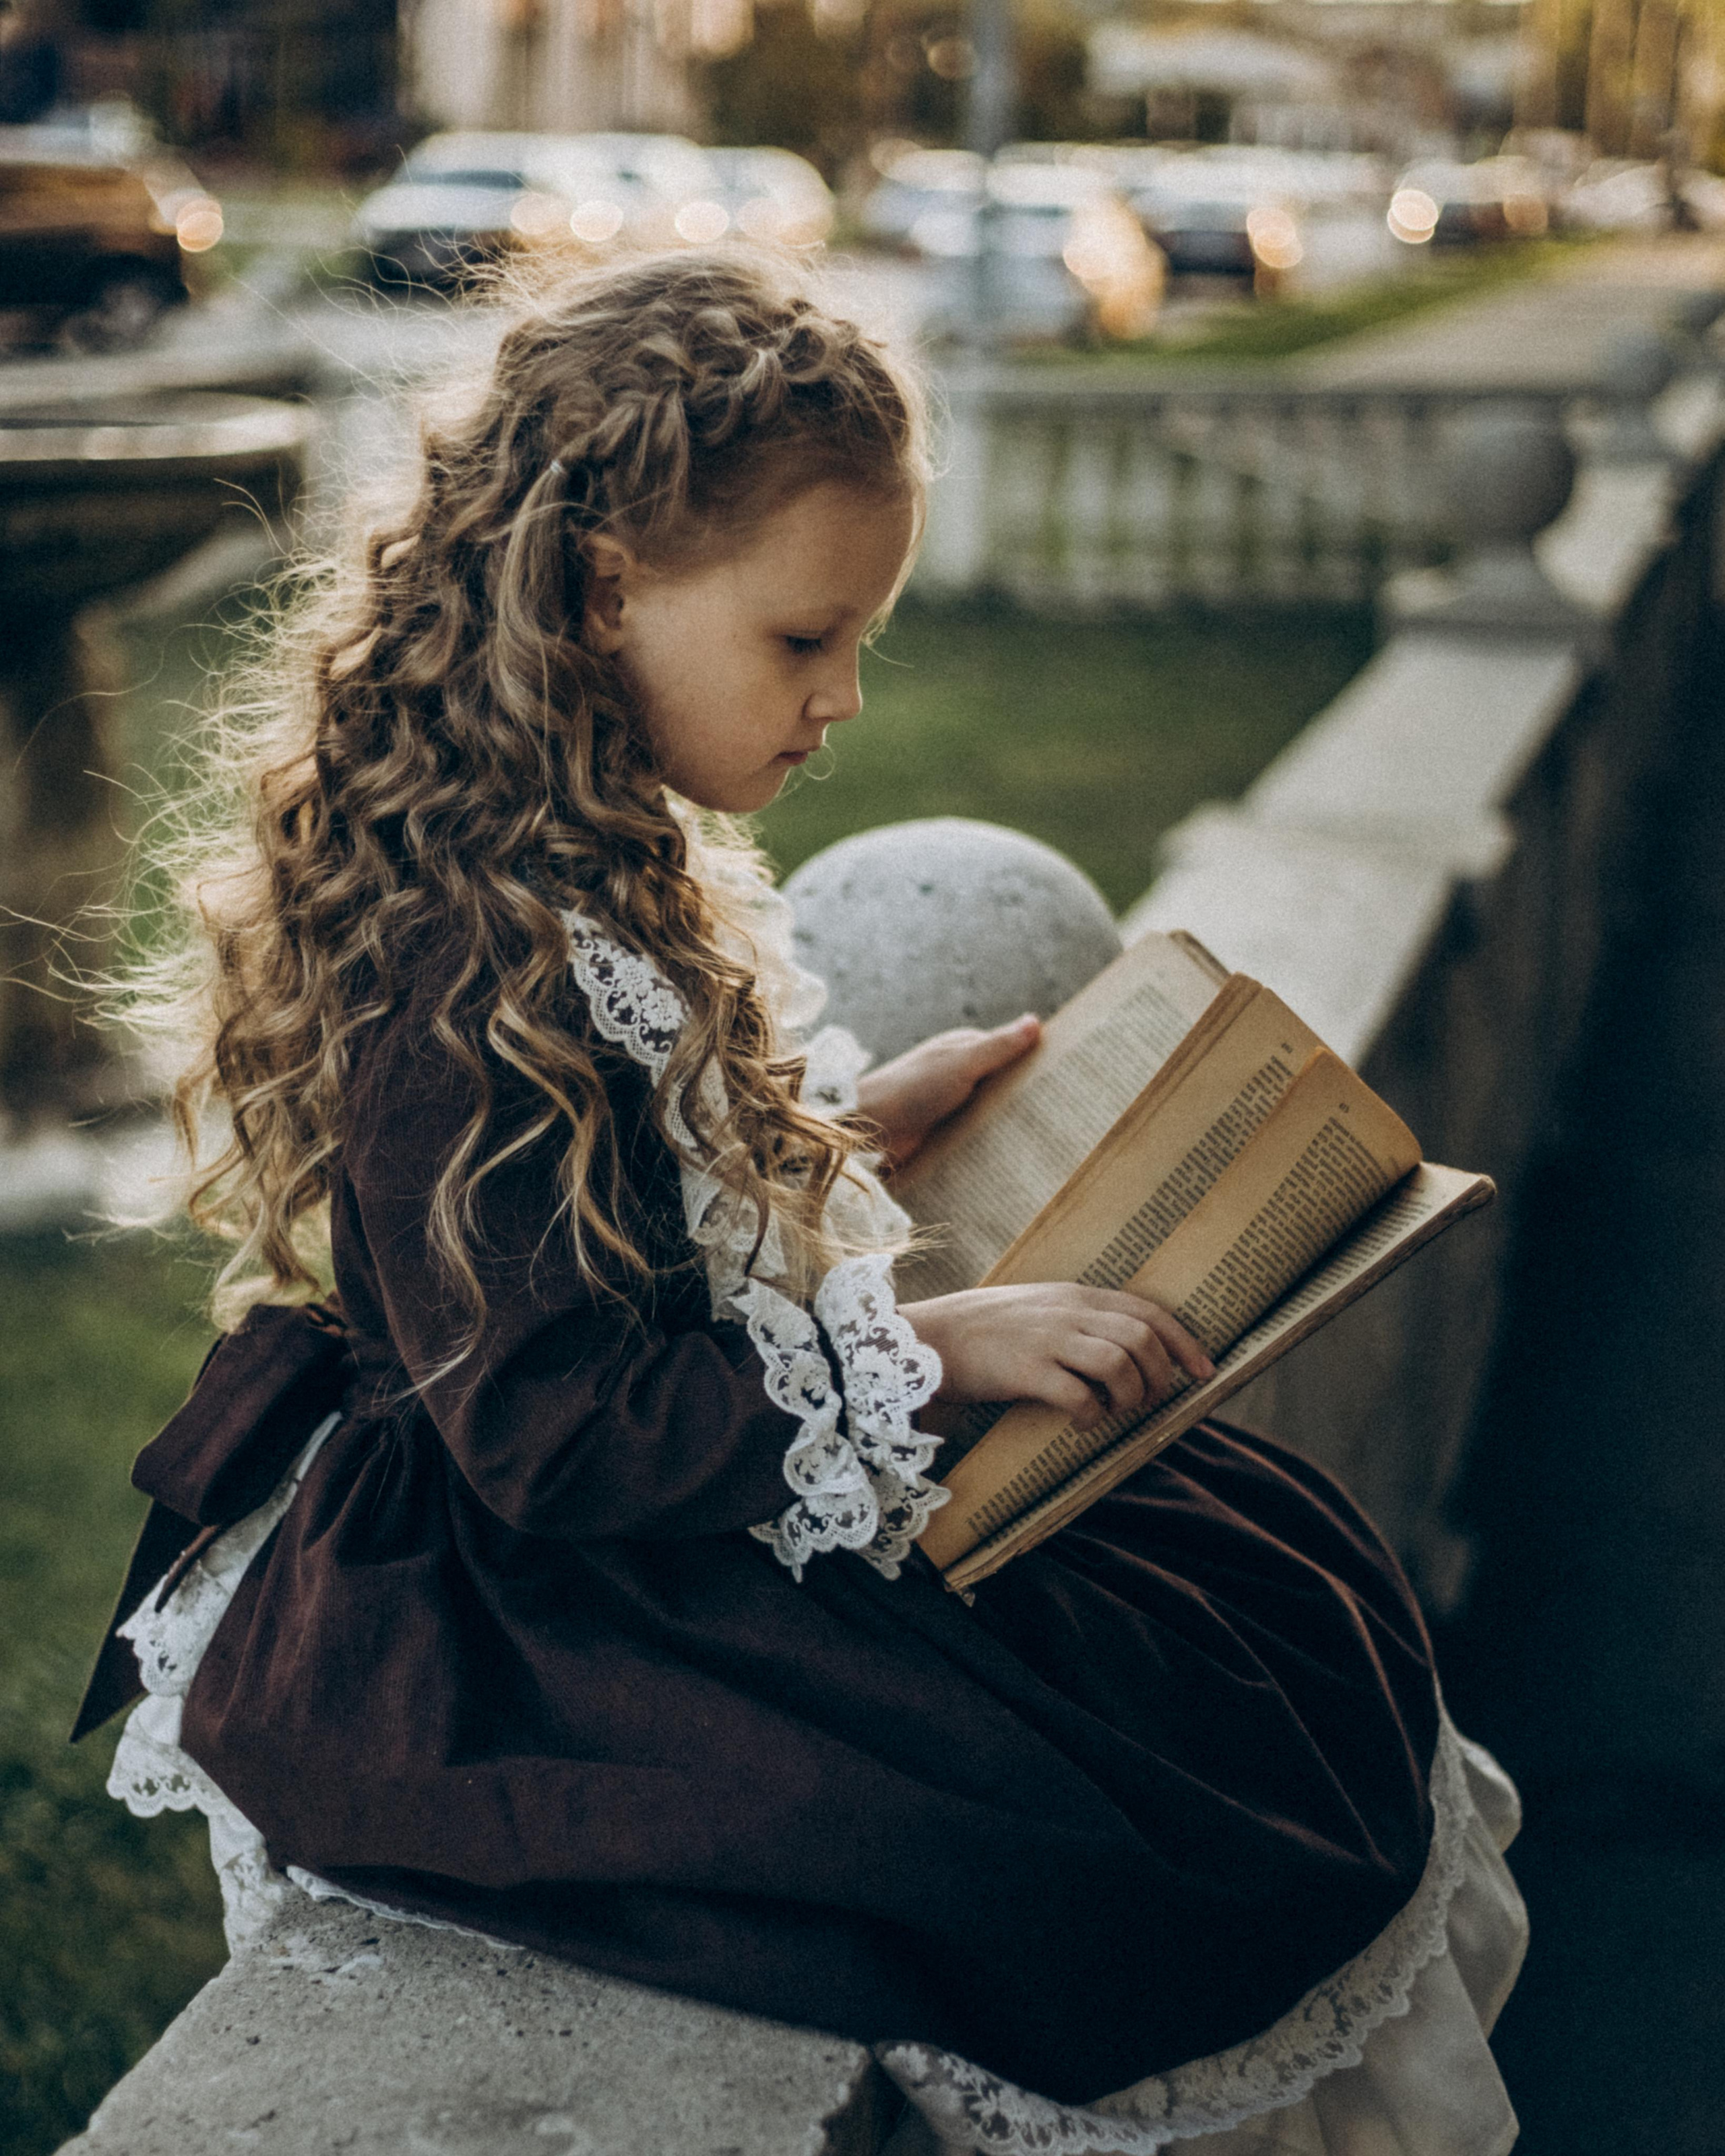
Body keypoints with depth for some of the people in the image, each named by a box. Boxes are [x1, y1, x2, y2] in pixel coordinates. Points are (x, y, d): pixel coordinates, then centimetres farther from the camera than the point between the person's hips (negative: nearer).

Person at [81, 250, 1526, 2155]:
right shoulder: (458, 954, -27)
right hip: (525, 1622, -10)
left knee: (1278, 1563, 7)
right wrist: (928, 1350, -22)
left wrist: (850, 1123, 9)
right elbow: (548, 1429, -26)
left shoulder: (576, 851, 4)